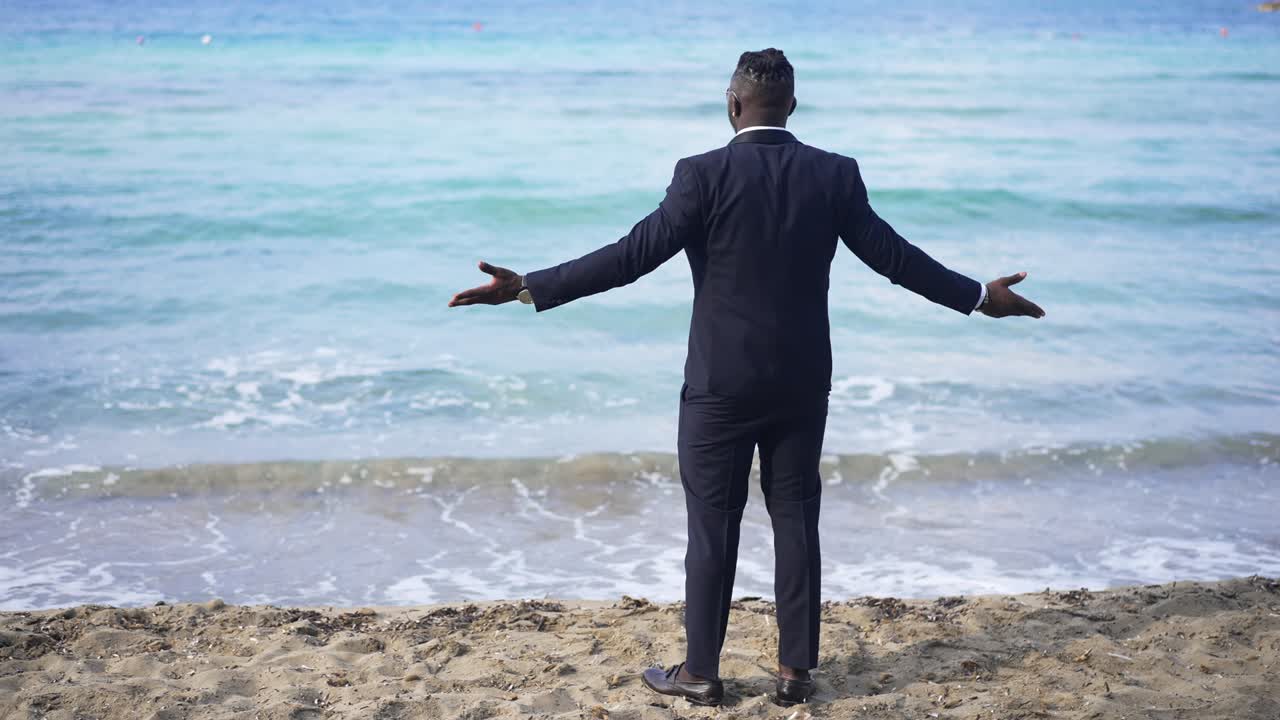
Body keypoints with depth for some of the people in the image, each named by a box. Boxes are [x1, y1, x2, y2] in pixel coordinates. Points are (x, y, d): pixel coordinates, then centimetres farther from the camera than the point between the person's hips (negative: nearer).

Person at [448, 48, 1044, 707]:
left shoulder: (704, 174, -13)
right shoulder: (835, 174, -1)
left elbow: (633, 256, -16)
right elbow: (894, 256, 4)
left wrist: (529, 288, -11)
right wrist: (982, 296, 17)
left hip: (720, 385, -3)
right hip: (803, 382, 3)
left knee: (712, 528, 6)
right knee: (796, 522, 11)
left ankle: (701, 672, 16)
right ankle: (795, 671, 19)